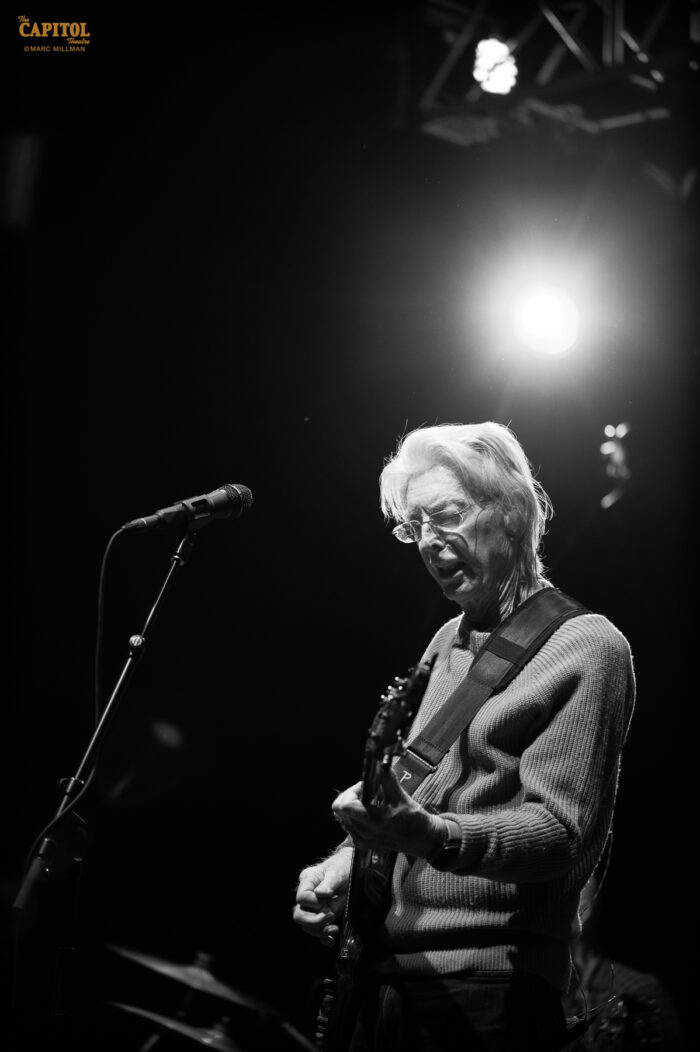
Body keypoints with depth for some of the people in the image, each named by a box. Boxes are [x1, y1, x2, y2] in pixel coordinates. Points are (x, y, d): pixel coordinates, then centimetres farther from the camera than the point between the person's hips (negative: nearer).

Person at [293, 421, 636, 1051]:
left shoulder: (587, 649, -9)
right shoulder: (449, 642, 15)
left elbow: (563, 830, -17)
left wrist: (432, 836, -32)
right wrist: (348, 857, 3)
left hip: (485, 992, -7)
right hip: (388, 972, 7)